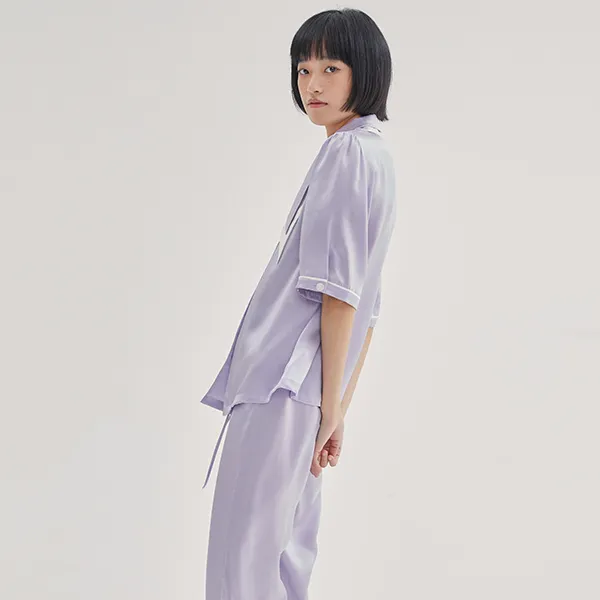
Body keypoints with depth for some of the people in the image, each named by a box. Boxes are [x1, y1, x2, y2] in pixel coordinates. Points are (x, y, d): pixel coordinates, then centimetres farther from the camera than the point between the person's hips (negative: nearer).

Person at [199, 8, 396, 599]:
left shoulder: (348, 154, -9)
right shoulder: (377, 157, 22)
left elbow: (339, 291, -16)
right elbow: (366, 306, 23)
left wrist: (330, 404, -15)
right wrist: (337, 408, 23)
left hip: (285, 383, -10)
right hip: (300, 390, 10)